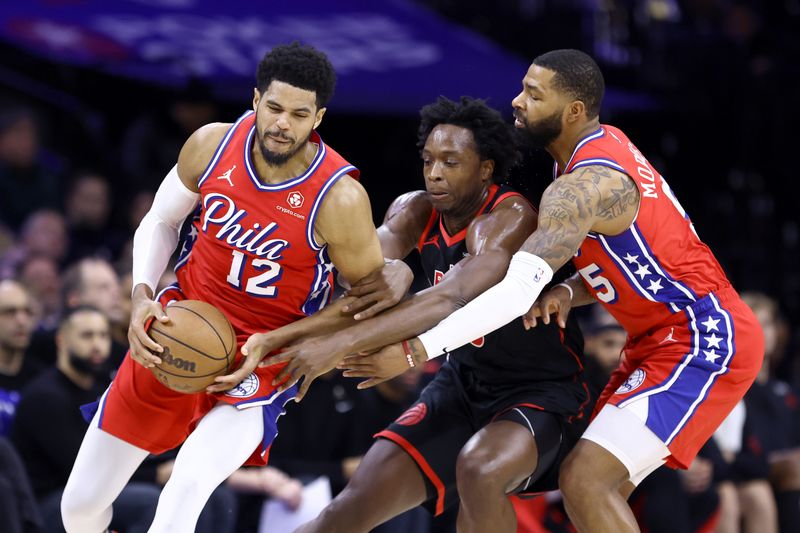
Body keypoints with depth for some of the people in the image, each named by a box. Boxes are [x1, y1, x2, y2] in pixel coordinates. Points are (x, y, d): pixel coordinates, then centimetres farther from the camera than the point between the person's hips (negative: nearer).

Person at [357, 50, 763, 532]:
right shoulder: (605, 146, 9)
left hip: (705, 342, -10)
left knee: (585, 483, -19)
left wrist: (415, 351, -38)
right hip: (665, 341, 10)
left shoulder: (585, 185, -22)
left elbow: (519, 290, -34)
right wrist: (567, 294, -4)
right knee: (599, 486, 12)